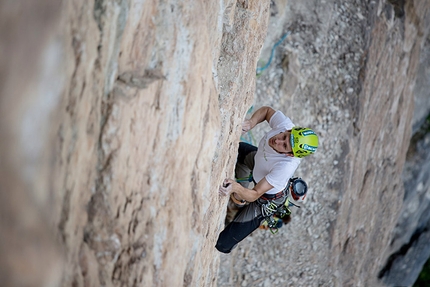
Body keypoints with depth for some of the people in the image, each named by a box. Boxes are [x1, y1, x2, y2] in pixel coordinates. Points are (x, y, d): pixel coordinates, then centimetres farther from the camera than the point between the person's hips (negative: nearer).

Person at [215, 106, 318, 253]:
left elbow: (255, 194, -42)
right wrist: (251, 123, -28)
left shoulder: (287, 167, -47)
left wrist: (236, 187, -60)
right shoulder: (284, 124, -32)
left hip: (266, 198, -6)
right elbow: (266, 110, -9)